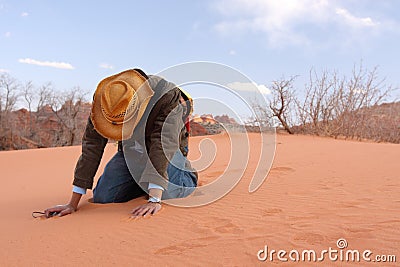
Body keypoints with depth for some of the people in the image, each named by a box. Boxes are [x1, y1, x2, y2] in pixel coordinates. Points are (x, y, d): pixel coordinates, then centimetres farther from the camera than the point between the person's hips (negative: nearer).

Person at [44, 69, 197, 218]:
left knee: (166, 192, -31)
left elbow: (162, 146, -44)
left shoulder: (167, 98, -37)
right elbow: (91, 148, -23)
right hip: (130, 149, 4)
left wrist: (155, 199, -52)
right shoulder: (102, 101, -25)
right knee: (102, 197, -10)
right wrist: (73, 204, -23)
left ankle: (188, 176, 4)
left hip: (168, 149, -3)